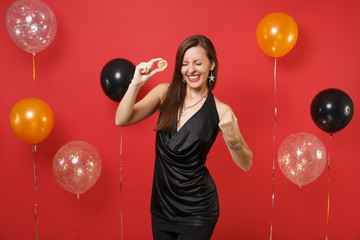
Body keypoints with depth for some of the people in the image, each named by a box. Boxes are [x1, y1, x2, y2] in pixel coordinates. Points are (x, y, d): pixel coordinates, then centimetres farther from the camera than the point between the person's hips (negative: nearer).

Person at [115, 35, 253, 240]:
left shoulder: (219, 111, -11)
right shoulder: (165, 93, -2)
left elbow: (246, 165, -11)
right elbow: (122, 120, -9)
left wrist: (233, 140, -31)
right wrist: (136, 84, -21)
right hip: (161, 204, 4)